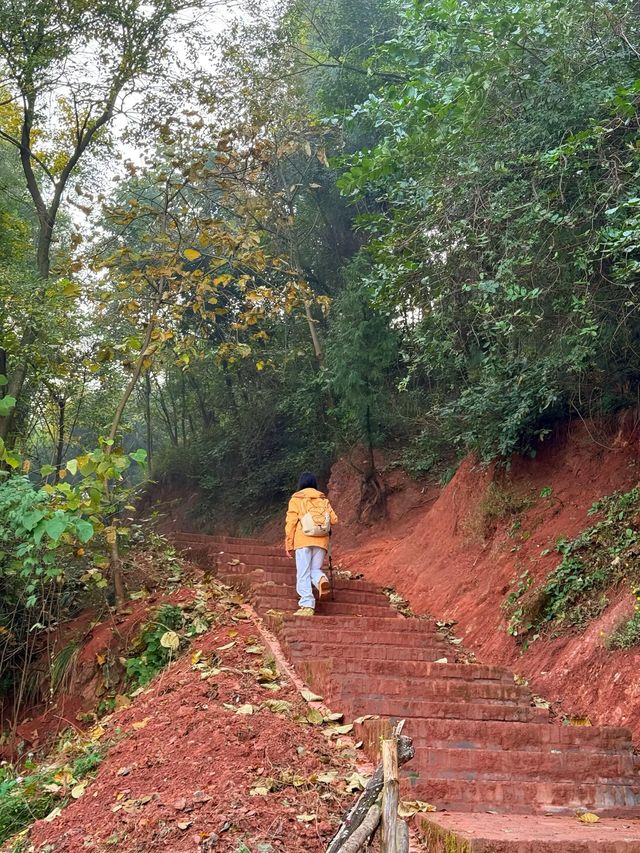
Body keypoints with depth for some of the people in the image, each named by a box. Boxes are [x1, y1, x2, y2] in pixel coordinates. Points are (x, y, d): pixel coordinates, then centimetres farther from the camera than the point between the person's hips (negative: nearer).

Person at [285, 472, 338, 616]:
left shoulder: (296, 499, 7)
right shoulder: (323, 500, 14)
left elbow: (291, 522, -1)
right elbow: (334, 519, 5)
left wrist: (288, 544, 3)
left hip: (303, 540, -3)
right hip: (321, 540, 3)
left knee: (303, 573, -1)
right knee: (315, 569, 13)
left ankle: (307, 606, -10)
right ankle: (322, 579, -22)